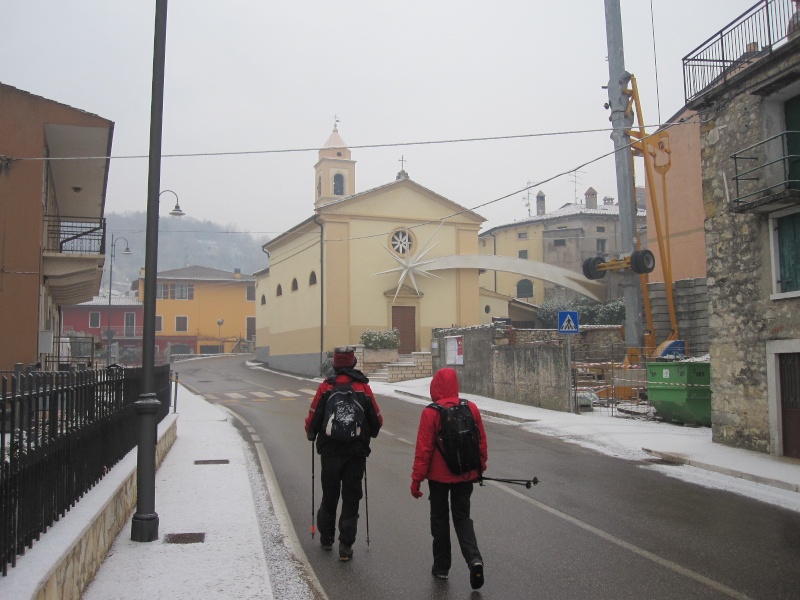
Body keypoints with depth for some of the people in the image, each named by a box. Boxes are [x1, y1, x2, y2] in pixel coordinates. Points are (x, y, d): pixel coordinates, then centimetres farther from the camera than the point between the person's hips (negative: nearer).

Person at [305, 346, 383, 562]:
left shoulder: (325, 388, -9)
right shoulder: (364, 388, -7)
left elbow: (313, 418, -8)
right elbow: (377, 421, 0)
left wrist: (311, 435, 14)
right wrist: (369, 434, 21)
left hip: (330, 452, 0)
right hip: (357, 453, 0)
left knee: (329, 496, 18)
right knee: (351, 499, 8)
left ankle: (326, 537, 33)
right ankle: (345, 547, 7)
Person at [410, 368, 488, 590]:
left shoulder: (430, 412, -16)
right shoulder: (471, 408, -4)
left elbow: (423, 449, -14)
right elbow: (481, 441, 5)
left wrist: (416, 478, -6)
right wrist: (480, 467, 19)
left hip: (439, 476, -3)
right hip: (466, 474, 3)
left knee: (439, 518, 14)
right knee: (462, 517, 14)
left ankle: (441, 566, 22)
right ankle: (474, 559, -6)